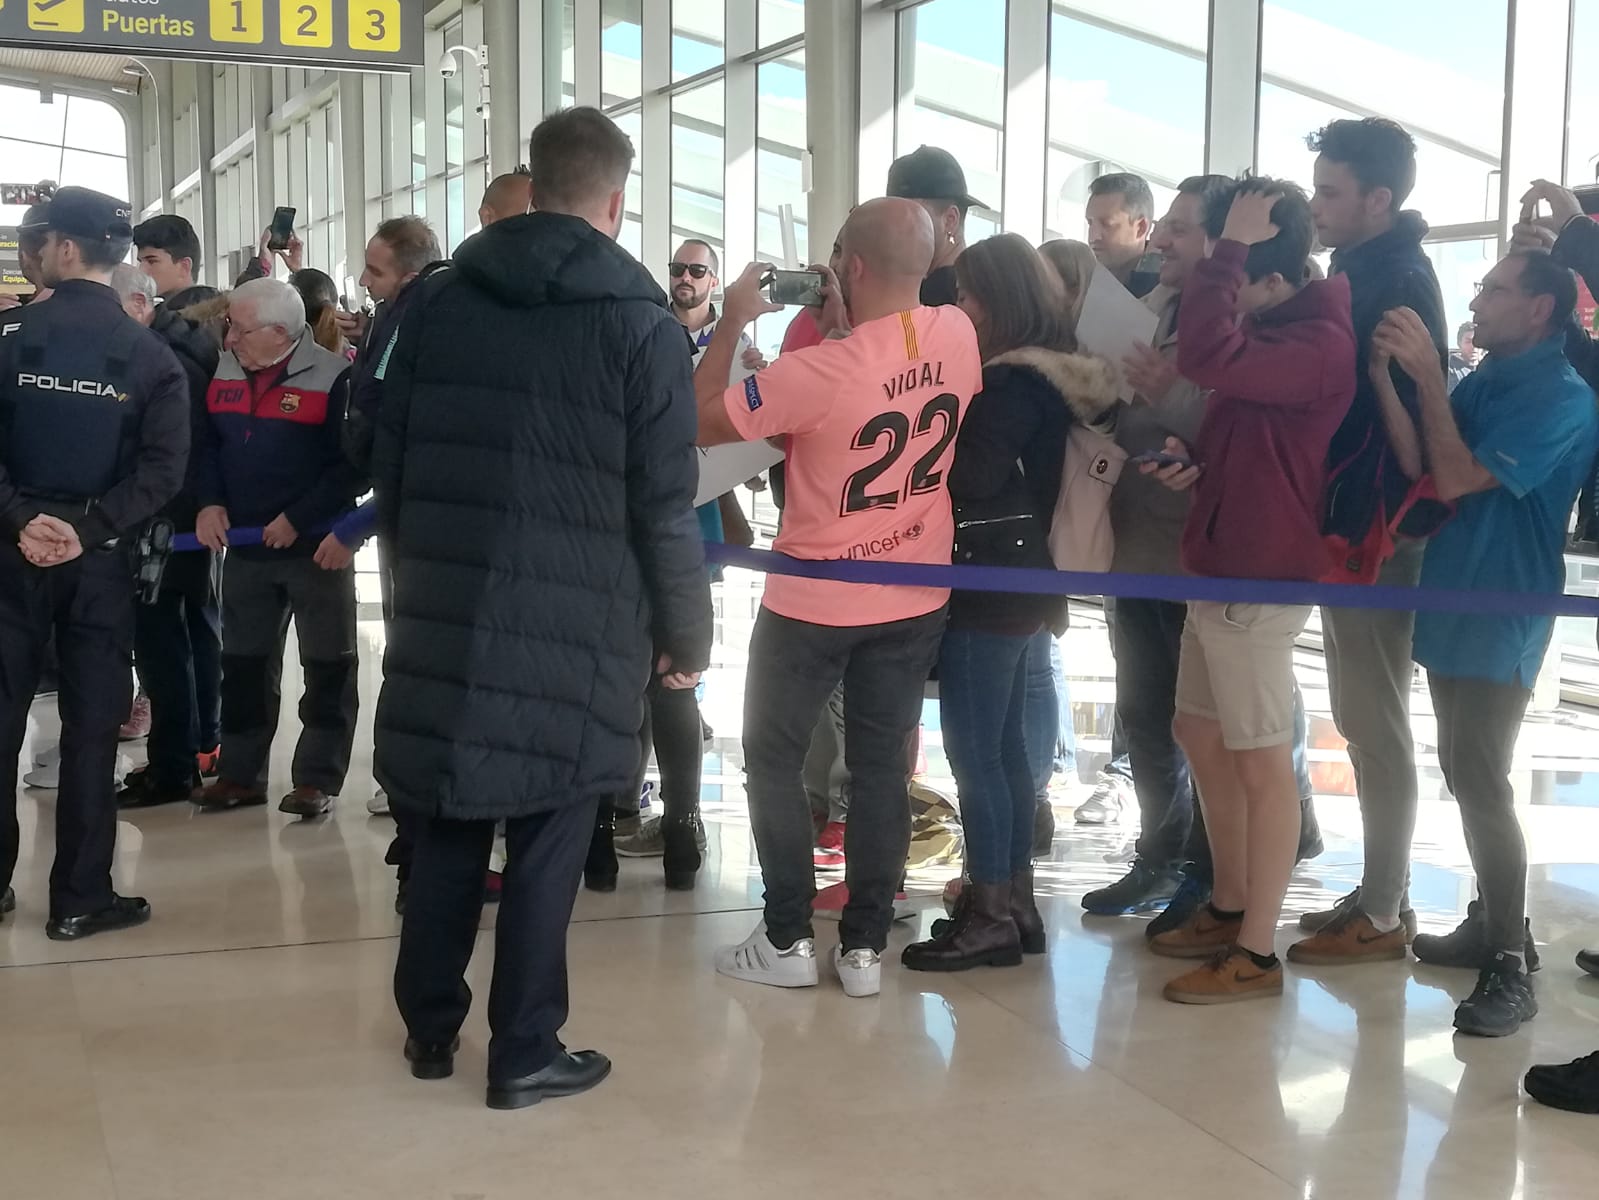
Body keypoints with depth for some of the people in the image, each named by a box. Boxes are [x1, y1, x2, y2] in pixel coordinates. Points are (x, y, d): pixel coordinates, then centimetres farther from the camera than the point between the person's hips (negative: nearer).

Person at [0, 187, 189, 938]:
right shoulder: (151, 354, -1)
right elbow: (164, 468, -10)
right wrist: (91, 528, -12)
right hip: (100, 557, 0)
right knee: (91, 725, 4)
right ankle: (79, 898, 7)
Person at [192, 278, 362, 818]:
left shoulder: (333, 377, -14)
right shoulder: (225, 372, 6)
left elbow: (352, 463, -16)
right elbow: (209, 444, 13)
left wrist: (297, 519, -19)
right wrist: (211, 502, -4)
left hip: (317, 545, -6)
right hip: (245, 546, 6)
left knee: (328, 668, 2)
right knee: (244, 665, 12)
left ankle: (318, 778, 9)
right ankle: (241, 773, 22)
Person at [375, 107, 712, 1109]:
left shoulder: (440, 299, 7)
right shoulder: (642, 323, -7)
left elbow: (391, 457, 12)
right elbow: (665, 504, -8)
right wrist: (687, 631, 3)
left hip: (443, 610, 4)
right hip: (575, 623, -4)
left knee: (446, 822, 16)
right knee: (546, 839, 5)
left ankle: (430, 1027, 27)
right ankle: (526, 1053, 13)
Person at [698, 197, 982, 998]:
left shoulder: (817, 371, -26)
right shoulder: (958, 336, -9)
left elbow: (697, 424, -15)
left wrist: (732, 324, -7)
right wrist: (847, 323, 7)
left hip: (814, 600, -5)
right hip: (916, 598, 5)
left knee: (773, 758, 11)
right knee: (881, 765, 10)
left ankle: (788, 940, 13)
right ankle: (865, 946, 14)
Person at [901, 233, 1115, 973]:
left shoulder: (1011, 382, -17)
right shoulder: (1042, 373, 14)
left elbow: (969, 475, -20)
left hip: (988, 582, -10)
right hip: (1016, 577, 10)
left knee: (973, 752, -6)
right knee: (1005, 748, 14)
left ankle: (989, 916, -1)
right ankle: (1014, 903, 20)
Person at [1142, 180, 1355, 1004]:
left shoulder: (1321, 342, -20)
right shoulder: (1269, 330, 14)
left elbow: (1207, 358, -36)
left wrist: (1229, 248, -26)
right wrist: (1198, 465, 3)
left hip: (1260, 578, -10)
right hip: (1221, 568, 10)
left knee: (1260, 762, -2)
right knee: (1200, 737, 17)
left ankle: (1256, 953, 7)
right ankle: (1228, 909, 31)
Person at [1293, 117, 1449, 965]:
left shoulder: (1399, 281, -15)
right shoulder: (1366, 272, 14)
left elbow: (1378, 412, -19)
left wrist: (1349, 527, -15)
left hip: (1372, 529, -9)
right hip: (1351, 523, 9)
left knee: (1376, 723, -2)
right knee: (1364, 718, 14)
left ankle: (1384, 913, 7)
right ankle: (1379, 891, 24)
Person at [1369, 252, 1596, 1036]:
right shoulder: (1485, 381, 9)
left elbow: (1456, 478, -21)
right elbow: (1418, 463, -3)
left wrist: (1428, 375, -20)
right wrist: (1385, 372, -12)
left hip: (1501, 617, -8)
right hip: (1452, 605, 8)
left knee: (1482, 784, -10)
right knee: (1465, 777, 14)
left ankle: (1511, 966, -3)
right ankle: (1491, 923, 26)